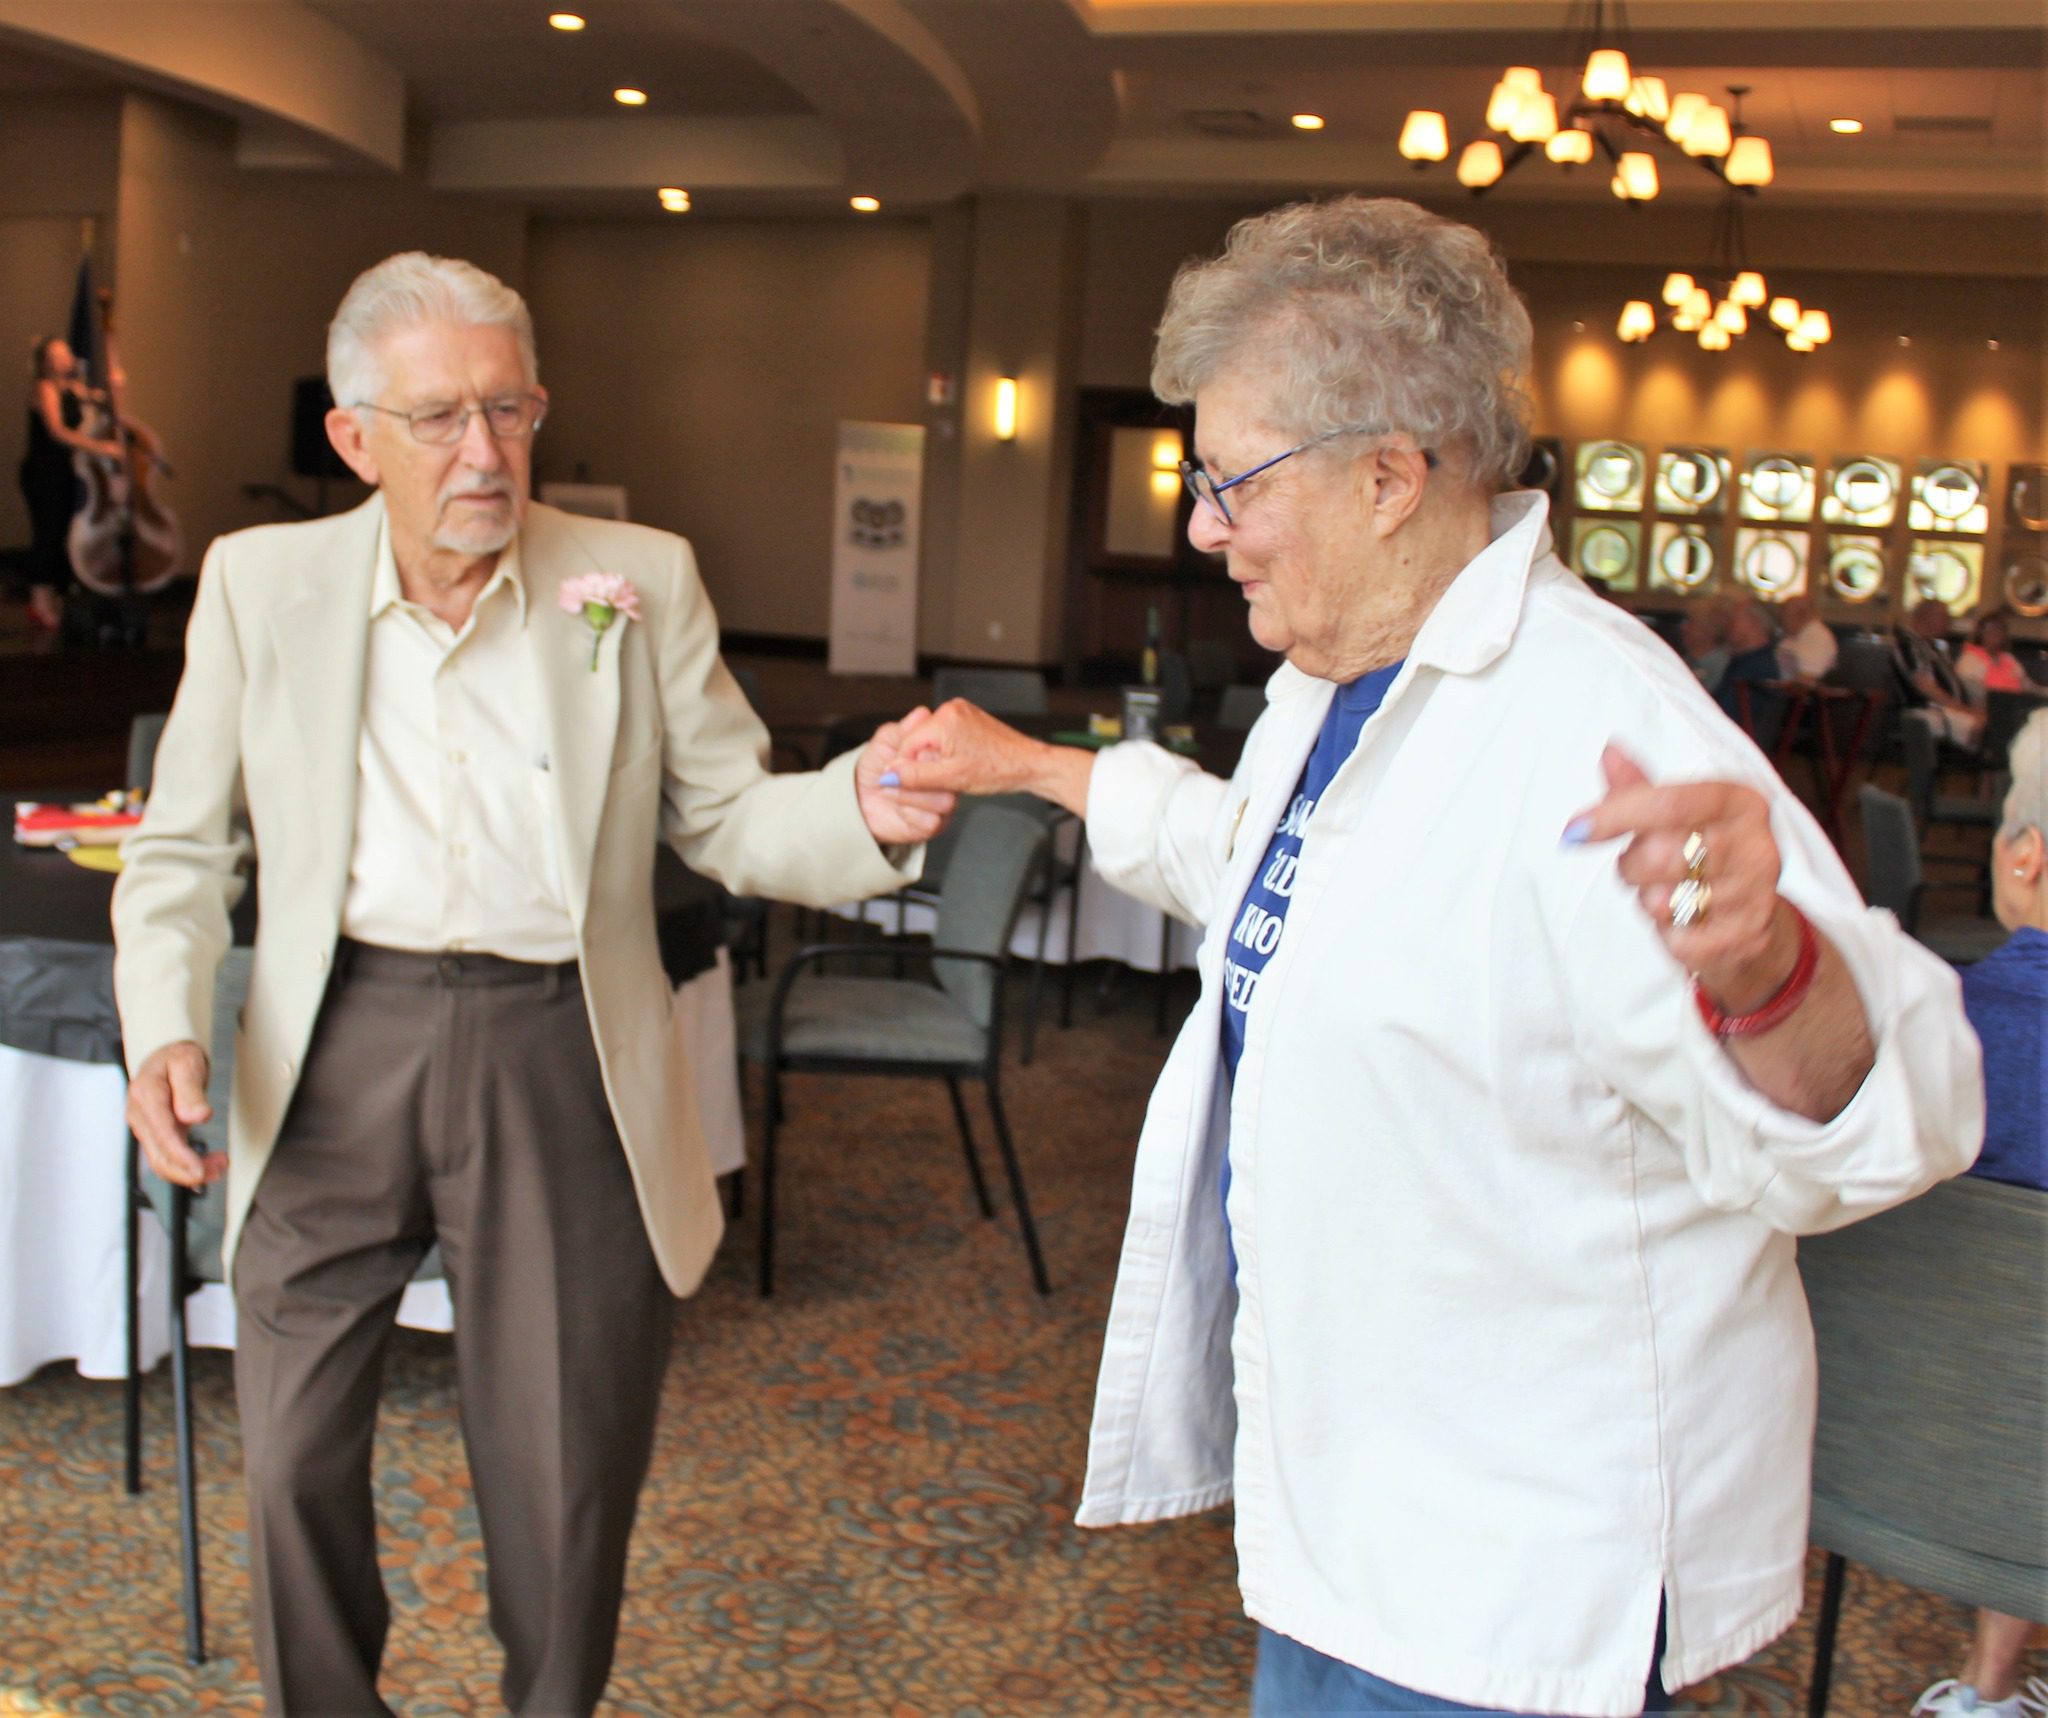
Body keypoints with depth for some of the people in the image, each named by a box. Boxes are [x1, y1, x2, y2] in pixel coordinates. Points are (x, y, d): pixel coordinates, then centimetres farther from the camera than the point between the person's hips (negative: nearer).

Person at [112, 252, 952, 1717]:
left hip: (557, 1054, -1)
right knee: (297, 1459, 11)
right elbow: (185, 846, 7)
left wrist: (862, 808, -20)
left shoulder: (641, 580, 0)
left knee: (568, 1472, 10)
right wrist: (166, 1031, -9)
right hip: (337, 1049, 1)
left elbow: (726, 817, 2)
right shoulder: (262, 581, 2)